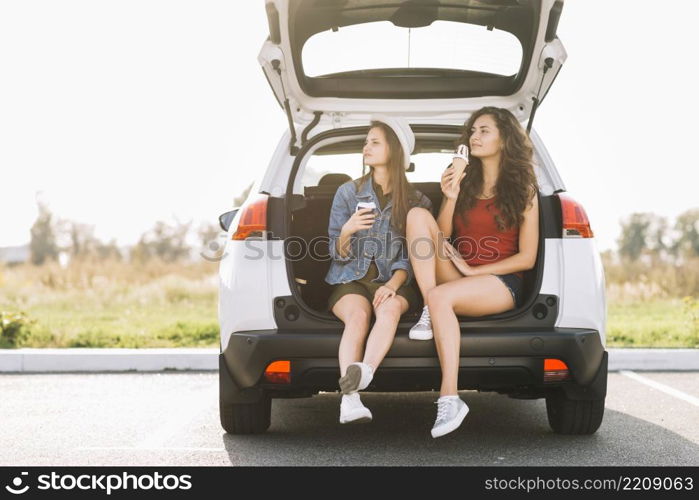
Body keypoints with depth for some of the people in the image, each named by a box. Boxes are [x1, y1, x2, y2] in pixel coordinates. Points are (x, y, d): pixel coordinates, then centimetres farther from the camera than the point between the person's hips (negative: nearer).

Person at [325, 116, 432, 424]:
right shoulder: (348, 193, 9)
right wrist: (346, 231, -16)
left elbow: (408, 257, 3)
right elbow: (338, 255, 6)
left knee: (390, 308, -36)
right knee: (357, 314, -35)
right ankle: (350, 399, -53)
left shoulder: (415, 202, 8)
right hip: (350, 280, 0)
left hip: (391, 281, 0)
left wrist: (392, 285, -17)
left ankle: (364, 372, -61)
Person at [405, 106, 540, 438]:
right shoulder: (464, 182, 14)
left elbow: (527, 258, -3)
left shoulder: (523, 189, 4)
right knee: (418, 214, -16)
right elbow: (439, 238, 6)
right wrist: (450, 199, -10)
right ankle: (429, 313, -25)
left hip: (501, 283, -4)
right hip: (457, 277, 4)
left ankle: (450, 398, -39)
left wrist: (472, 270, -10)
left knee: (441, 296, -37)